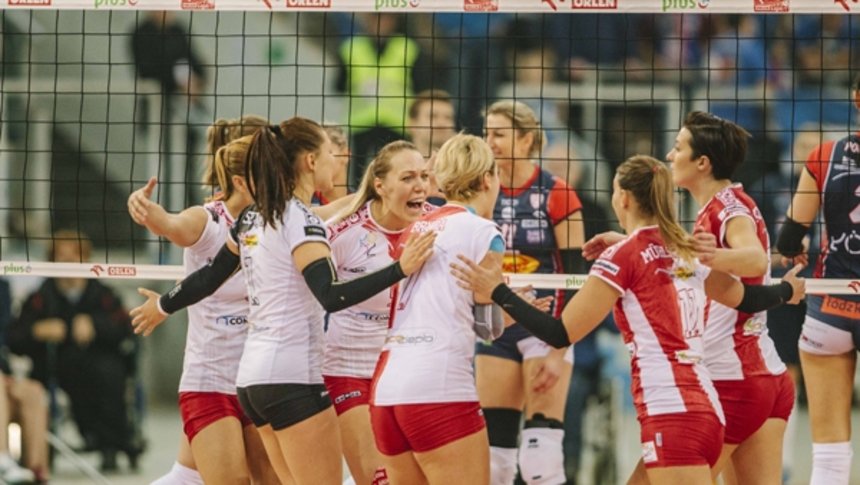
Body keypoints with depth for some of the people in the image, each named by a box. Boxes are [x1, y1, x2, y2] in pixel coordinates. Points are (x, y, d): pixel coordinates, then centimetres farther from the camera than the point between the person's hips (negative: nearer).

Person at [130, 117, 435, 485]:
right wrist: (400, 269, -30)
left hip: (253, 377, 9)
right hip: (293, 379, -9)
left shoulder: (253, 220, 12)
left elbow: (210, 277, 21)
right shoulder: (300, 222, -13)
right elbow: (330, 296, -25)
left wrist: (163, 305, 39)